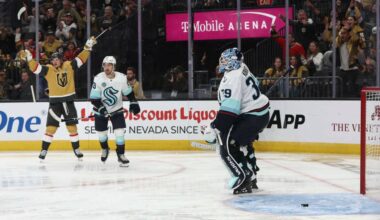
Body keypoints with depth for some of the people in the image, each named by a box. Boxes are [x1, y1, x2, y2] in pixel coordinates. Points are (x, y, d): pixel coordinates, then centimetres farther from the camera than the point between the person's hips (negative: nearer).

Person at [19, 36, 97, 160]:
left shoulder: (69, 66, 1)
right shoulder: (48, 70, -4)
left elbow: (81, 59, 2)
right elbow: (35, 68, -14)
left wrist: (88, 47, -5)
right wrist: (28, 58, -29)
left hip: (68, 101, 2)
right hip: (55, 102, -1)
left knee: (72, 126, 8)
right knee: (51, 127, -4)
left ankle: (76, 149, 20)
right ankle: (44, 150, 3)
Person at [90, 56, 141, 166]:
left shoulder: (122, 78, -14)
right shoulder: (98, 79, -18)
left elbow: (128, 92, 4)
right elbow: (94, 98, -16)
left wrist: (133, 103, 0)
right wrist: (100, 108, -29)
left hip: (117, 109, 0)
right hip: (101, 110, 0)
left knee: (119, 132, -11)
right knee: (101, 132, 8)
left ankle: (121, 154, 5)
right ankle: (105, 149, 38)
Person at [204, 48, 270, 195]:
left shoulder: (232, 78, -22)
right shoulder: (242, 68, 8)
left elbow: (229, 109, -27)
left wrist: (215, 129, -26)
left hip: (253, 117, -11)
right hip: (261, 112, 11)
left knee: (227, 146, -11)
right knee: (242, 143, 29)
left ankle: (243, 180, -9)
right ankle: (250, 177, 38)